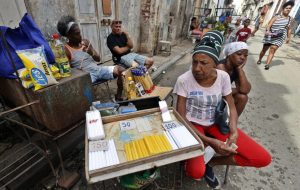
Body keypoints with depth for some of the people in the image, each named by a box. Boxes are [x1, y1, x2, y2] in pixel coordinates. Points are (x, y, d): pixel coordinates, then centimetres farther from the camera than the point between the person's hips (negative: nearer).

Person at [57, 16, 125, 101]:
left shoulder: (86, 42, 9)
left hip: (97, 69, 6)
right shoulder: (66, 49, -6)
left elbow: (98, 59, 10)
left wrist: (92, 53, -11)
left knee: (121, 70, -9)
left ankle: (118, 97, 3)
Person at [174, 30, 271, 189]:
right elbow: (181, 117, -18)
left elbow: (231, 107, 1)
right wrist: (209, 141, -25)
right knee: (196, 172, -27)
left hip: (216, 123, 4)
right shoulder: (184, 80, -20)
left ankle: (210, 162, 9)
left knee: (263, 158, -5)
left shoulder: (223, 77, -9)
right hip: (193, 125, -4)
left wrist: (233, 129, -20)